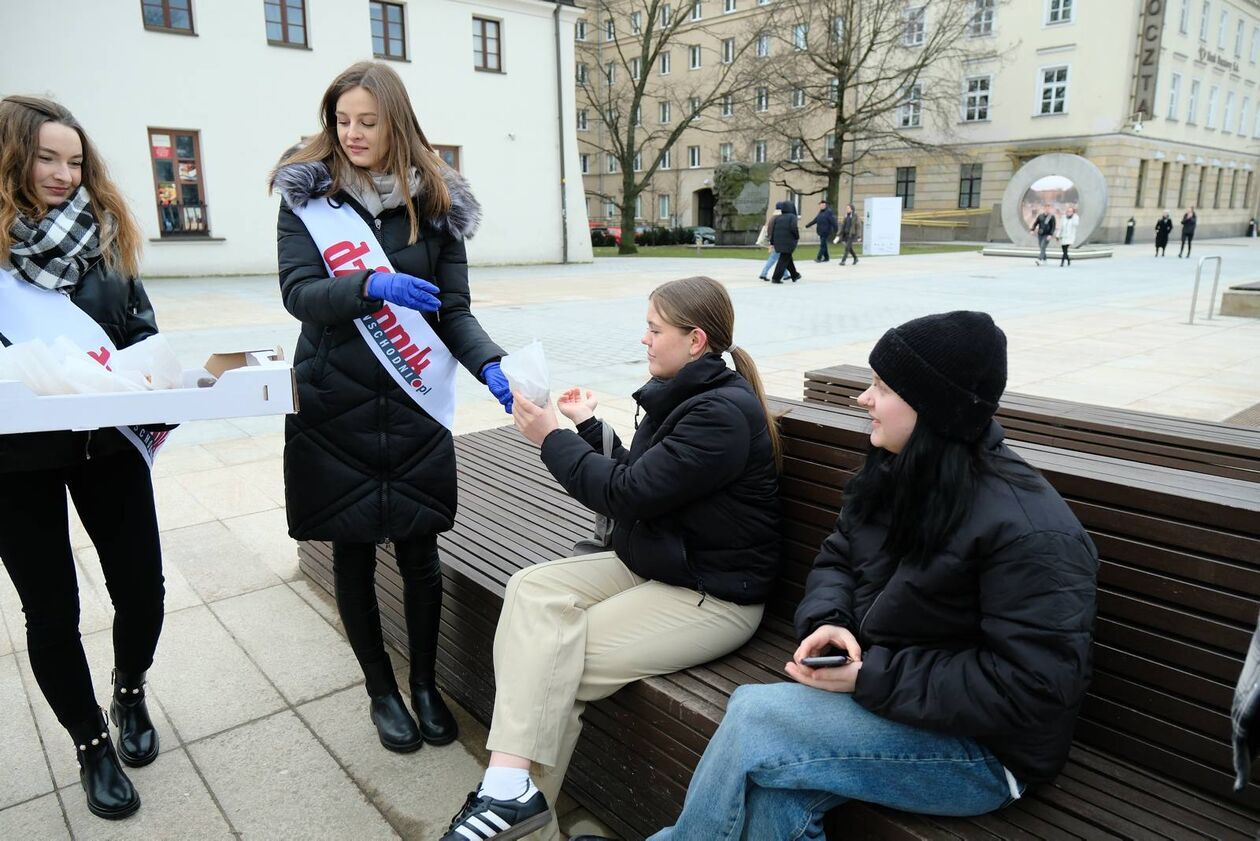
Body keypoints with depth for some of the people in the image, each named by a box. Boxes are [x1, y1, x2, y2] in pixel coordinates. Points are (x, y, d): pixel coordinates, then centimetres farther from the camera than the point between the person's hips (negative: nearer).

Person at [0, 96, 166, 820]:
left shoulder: (104, 230, 5)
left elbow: (143, 330, 7)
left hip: (108, 440, 2)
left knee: (142, 587, 6)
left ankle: (131, 692, 37)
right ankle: (91, 743, 30)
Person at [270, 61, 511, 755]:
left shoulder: (434, 202, 4)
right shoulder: (308, 194, 1)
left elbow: (454, 309, 0)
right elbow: (298, 293, -10)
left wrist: (490, 365, -18)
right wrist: (373, 286, -28)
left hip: (414, 408, 1)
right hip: (334, 406, 0)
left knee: (419, 550, 6)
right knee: (353, 552, 9)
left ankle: (425, 684, 28)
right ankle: (380, 690, 30)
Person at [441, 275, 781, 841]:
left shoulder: (723, 412, -21)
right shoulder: (683, 395, 9)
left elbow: (628, 495, -22)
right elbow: (638, 482, 14)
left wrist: (552, 440, -13)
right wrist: (588, 427, 9)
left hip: (712, 594, -9)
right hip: (653, 563, 9)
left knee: (561, 658, -18)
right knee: (531, 589, -11)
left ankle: (516, 791, 2)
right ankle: (511, 787, -15)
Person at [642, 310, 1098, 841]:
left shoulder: (1030, 533, -23)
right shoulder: (894, 474, 2)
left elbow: (1031, 690, -24)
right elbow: (835, 561, 11)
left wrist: (872, 678, -24)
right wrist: (827, 620, -12)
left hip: (982, 747, -6)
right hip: (883, 696, 6)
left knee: (752, 717, -22)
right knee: (771, 797, -23)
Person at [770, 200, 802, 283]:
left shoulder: (777, 218, 10)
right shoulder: (792, 216, -5)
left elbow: (772, 230, 7)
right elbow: (793, 228, -20)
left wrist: (772, 243, 10)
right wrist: (797, 237, -4)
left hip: (778, 242, 6)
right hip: (788, 242, -6)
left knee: (788, 259, 21)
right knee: (784, 260, -1)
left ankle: (795, 275, 32)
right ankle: (775, 278, -6)